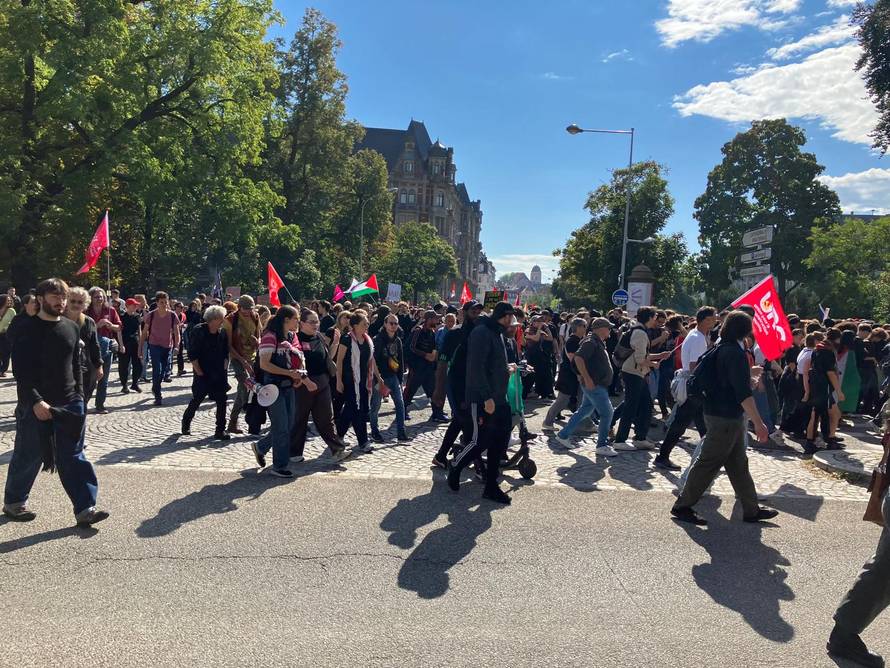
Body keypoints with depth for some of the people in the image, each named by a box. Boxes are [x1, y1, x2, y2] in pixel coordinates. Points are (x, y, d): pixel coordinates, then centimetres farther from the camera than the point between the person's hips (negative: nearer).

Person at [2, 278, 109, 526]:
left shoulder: (71, 327, 8)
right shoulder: (27, 328, -8)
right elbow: (21, 369, -13)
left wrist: (79, 396, 9)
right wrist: (35, 401, -21)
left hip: (69, 404, 4)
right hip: (35, 404, -4)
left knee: (73, 456, 2)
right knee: (29, 456, 8)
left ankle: (85, 508, 1)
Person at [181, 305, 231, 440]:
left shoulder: (223, 333, 4)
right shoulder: (198, 331, -10)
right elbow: (192, 355, -11)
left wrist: (225, 369, 4)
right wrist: (199, 372, -12)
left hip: (219, 374, 4)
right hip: (202, 374, -4)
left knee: (222, 401, -1)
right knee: (197, 400, 6)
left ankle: (220, 430, 6)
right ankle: (186, 423, 31)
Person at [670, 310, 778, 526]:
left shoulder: (721, 349, 9)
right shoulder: (735, 353, -19)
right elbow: (743, 393, -24)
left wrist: (747, 374, 33)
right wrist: (758, 423, -23)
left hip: (719, 412, 10)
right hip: (726, 417, -10)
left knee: (738, 463, 16)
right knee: (709, 463, -2)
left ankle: (752, 510, 27)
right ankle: (682, 506, 7)